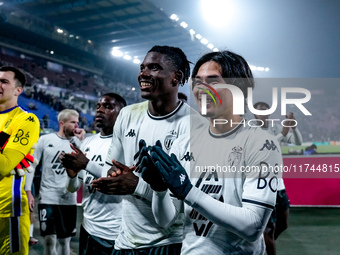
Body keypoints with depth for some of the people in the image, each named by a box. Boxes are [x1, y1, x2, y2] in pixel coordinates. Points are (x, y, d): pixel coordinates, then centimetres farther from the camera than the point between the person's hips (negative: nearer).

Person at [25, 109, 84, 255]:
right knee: (50, 240, -8)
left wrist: (81, 141, -10)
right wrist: (28, 191, -3)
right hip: (47, 198, -2)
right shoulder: (45, 140, 0)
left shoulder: (76, 143, 4)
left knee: (65, 241, 12)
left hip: (69, 199, 2)